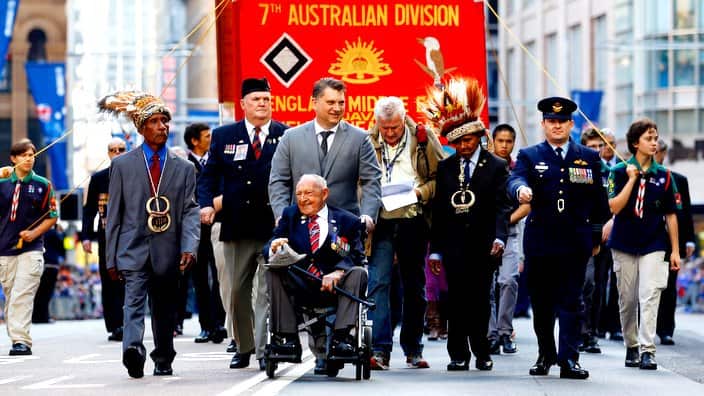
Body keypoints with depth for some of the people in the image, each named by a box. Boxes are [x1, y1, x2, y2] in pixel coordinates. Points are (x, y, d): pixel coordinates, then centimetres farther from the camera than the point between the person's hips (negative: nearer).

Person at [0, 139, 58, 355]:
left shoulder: (42, 185, 4)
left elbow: (52, 216, 5)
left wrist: (34, 233, -7)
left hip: (31, 248, -3)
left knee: (22, 295, -14)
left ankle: (21, 341, -17)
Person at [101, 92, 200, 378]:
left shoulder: (184, 168, 11)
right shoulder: (122, 165, 7)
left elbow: (190, 211, 3)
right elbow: (114, 214, 7)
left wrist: (189, 247, -14)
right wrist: (111, 257, 3)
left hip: (167, 252, 2)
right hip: (134, 249, -2)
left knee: (164, 311, 11)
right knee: (134, 300, -21)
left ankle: (163, 361, 24)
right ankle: (133, 349, -38)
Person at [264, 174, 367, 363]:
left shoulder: (347, 221, 8)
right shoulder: (289, 215, 16)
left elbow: (355, 256, -6)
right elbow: (268, 250, 4)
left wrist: (338, 272, -27)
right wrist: (274, 248, -22)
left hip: (333, 288, -2)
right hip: (298, 287, 2)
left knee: (357, 273, -27)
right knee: (274, 272, -23)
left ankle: (342, 337, -35)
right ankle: (286, 337, -28)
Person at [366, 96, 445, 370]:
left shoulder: (423, 139, 2)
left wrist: (421, 192, -13)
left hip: (413, 221, 1)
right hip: (380, 223, -1)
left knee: (414, 287, 9)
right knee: (378, 283, -11)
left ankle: (413, 350, 20)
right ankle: (379, 350, -12)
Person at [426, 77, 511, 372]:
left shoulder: (496, 167, 2)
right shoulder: (445, 168, 10)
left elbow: (501, 206, -6)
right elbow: (438, 211, 10)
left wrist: (499, 237, -21)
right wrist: (435, 249, 6)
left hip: (483, 245, -2)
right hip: (454, 245, 2)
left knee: (480, 300, 2)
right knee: (457, 301, 0)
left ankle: (482, 353, 12)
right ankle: (459, 355, 6)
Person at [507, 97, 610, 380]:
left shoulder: (589, 158, 11)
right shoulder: (529, 156, 7)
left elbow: (599, 199, 14)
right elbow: (516, 179, -13)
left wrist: (597, 236, 11)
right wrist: (521, 189, -37)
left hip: (576, 242, 0)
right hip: (540, 241, 0)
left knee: (571, 301, -6)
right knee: (541, 302, 7)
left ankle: (569, 359, -9)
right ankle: (545, 355, 20)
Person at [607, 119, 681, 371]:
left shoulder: (664, 176, 4)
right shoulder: (620, 172, 0)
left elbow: (671, 215, 8)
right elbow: (614, 207, -11)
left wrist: (675, 250, 7)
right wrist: (632, 179, -15)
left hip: (654, 245, 0)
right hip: (625, 244, 0)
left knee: (650, 297, -12)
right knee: (627, 300, 7)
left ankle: (647, 350, -14)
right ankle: (631, 347, 23)